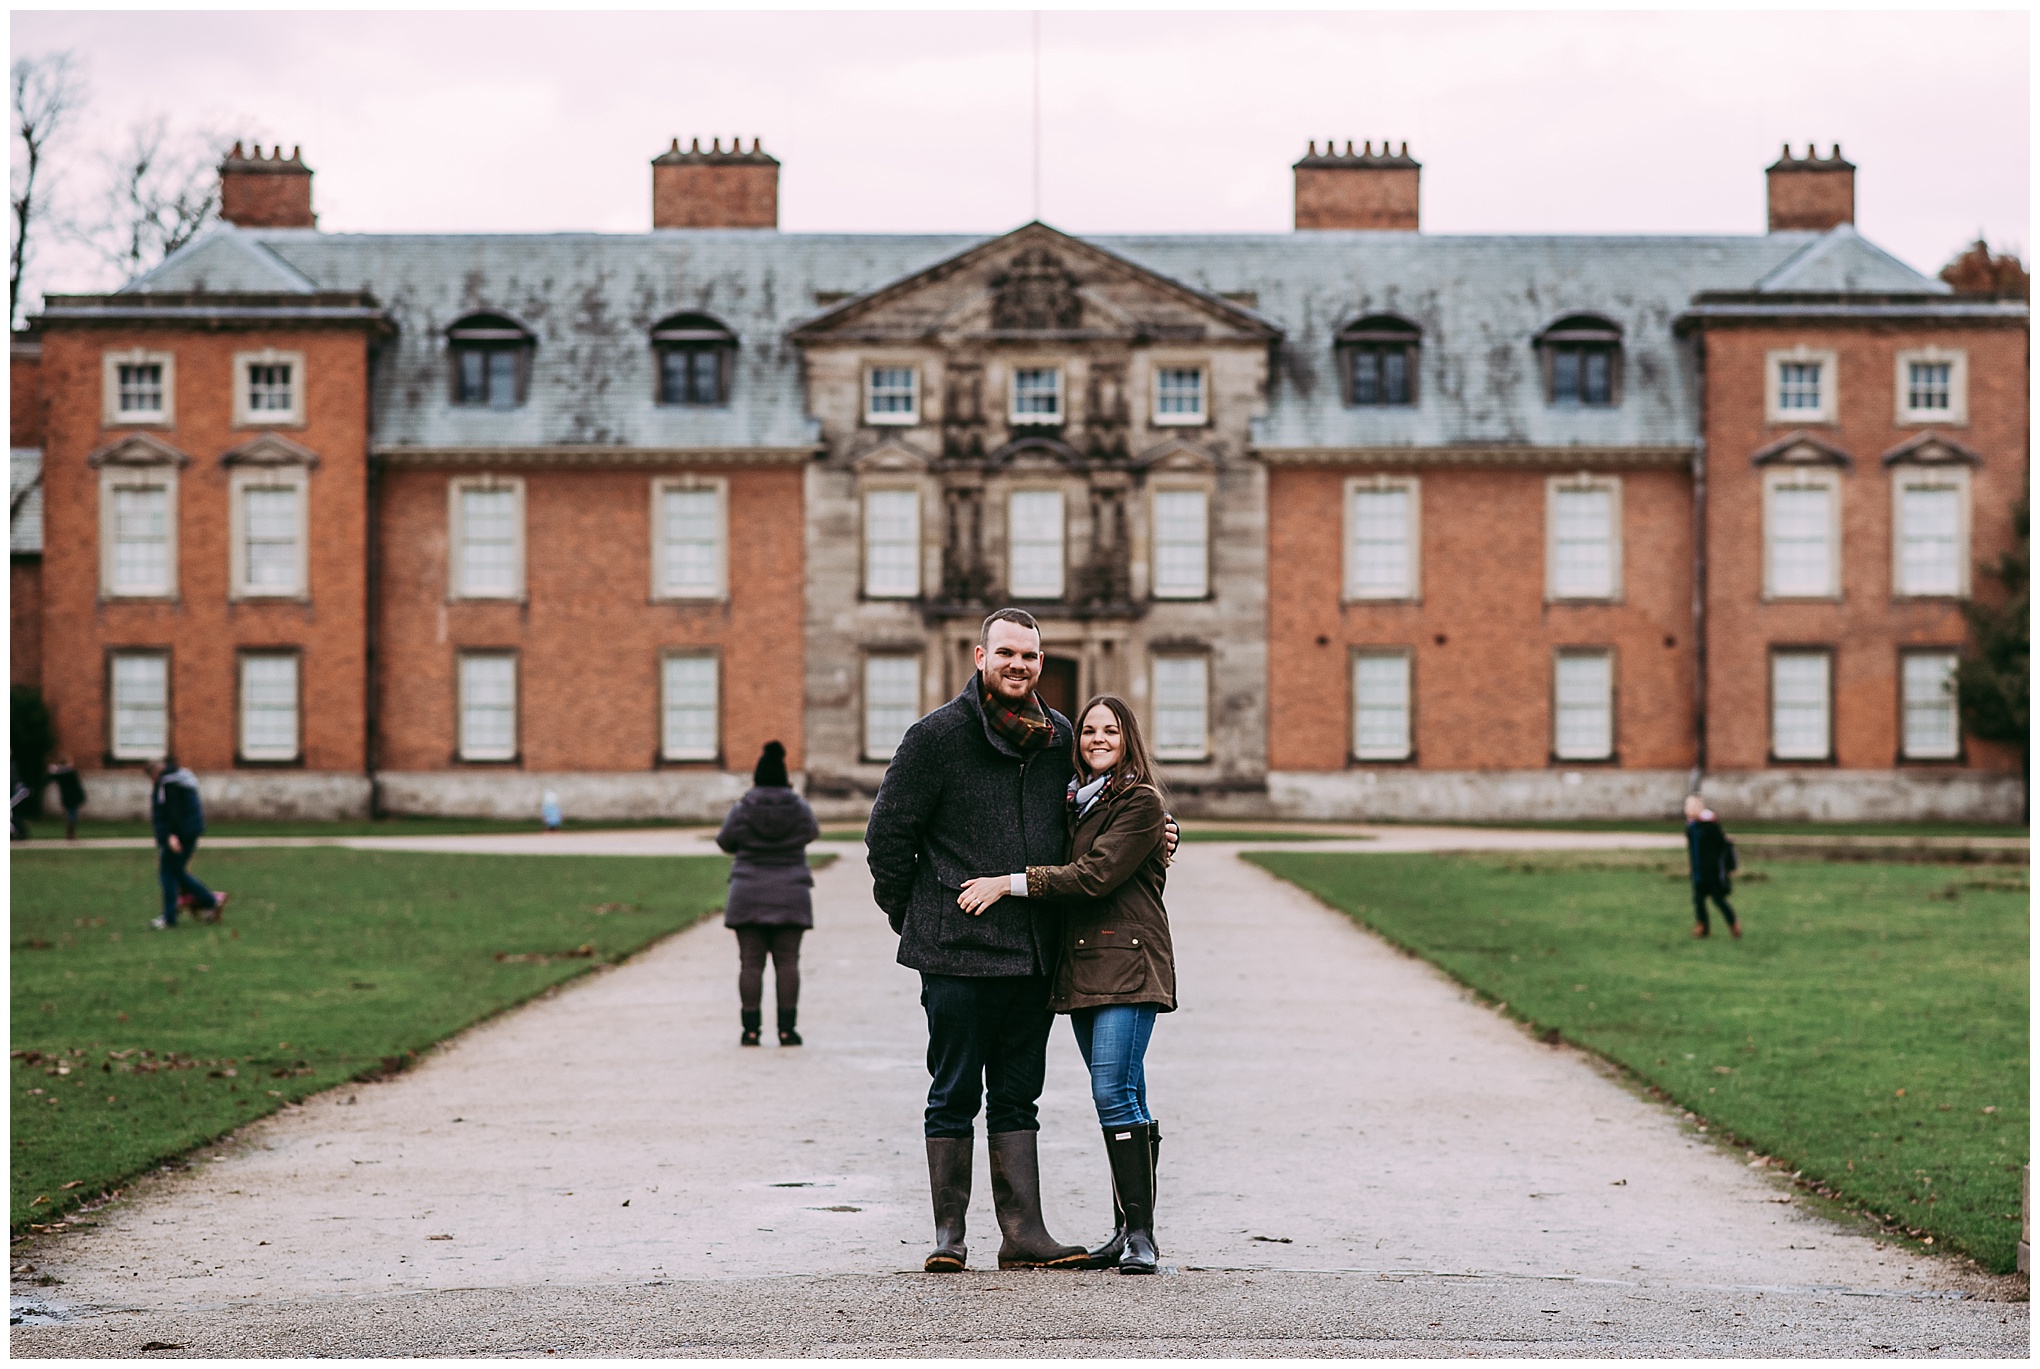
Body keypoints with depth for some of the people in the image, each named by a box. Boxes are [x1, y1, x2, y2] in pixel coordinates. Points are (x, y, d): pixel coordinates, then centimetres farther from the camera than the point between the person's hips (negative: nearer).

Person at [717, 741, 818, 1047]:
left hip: (749, 895, -1)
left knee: (751, 962, 2)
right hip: (791, 895, 1)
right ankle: (786, 1028, 1)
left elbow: (725, 842, 7)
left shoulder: (742, 810, -7)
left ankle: (751, 1028, 1)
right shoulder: (800, 809, -2)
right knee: (787, 962, 4)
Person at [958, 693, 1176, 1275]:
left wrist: (1010, 883, -14)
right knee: (1120, 1098, 8)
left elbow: (1095, 874, -15)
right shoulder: (1076, 801, 19)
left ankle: (1141, 1233, -14)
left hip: (1127, 962, -8)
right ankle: (1128, 1230, 11)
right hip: (1081, 964, 8)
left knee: (1114, 1091, -16)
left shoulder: (1141, 802, -6)